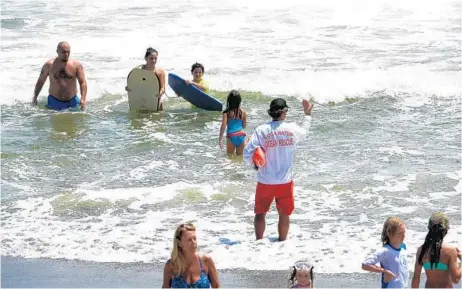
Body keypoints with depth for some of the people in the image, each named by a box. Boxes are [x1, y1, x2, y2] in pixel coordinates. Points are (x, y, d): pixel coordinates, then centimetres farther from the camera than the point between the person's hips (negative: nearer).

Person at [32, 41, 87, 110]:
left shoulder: (76, 65, -4)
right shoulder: (49, 65, -4)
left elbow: (83, 82, -8)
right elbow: (40, 81, 6)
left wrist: (83, 99, -23)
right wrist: (35, 98, 1)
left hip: (72, 102, 1)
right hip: (54, 102, -1)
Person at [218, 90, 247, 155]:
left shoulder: (226, 112, -7)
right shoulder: (243, 112, 0)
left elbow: (223, 126, -11)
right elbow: (244, 125, 11)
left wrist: (220, 138, -4)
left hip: (231, 136, -2)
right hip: (241, 135, 2)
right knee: (240, 156, 15)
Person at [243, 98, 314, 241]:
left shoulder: (261, 130, -12)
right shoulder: (292, 129, -7)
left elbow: (247, 154, -15)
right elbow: (304, 131, 18)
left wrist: (254, 163, 6)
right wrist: (307, 114, 34)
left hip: (265, 181, -1)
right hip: (285, 181, 1)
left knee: (260, 213, 14)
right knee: (284, 214, 15)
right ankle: (282, 242, 23)